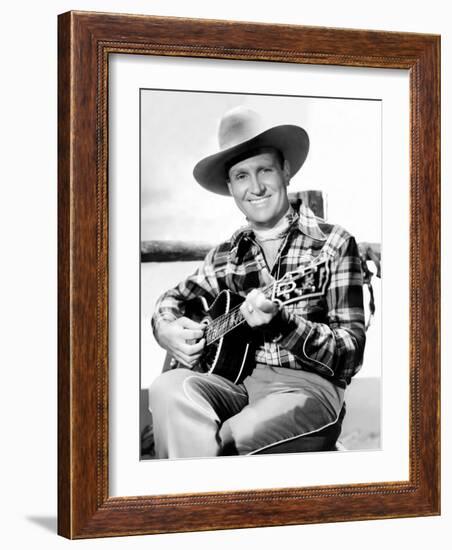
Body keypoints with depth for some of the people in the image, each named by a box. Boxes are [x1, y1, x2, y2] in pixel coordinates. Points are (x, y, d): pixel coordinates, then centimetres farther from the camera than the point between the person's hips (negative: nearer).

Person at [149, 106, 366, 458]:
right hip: (236, 375, 5)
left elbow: (351, 354, -8)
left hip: (307, 382, -4)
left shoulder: (332, 243, -1)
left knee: (232, 438, -35)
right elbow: (173, 299, 26)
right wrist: (168, 330, 1)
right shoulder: (228, 254, 11)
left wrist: (281, 323, -25)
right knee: (167, 390, -28)